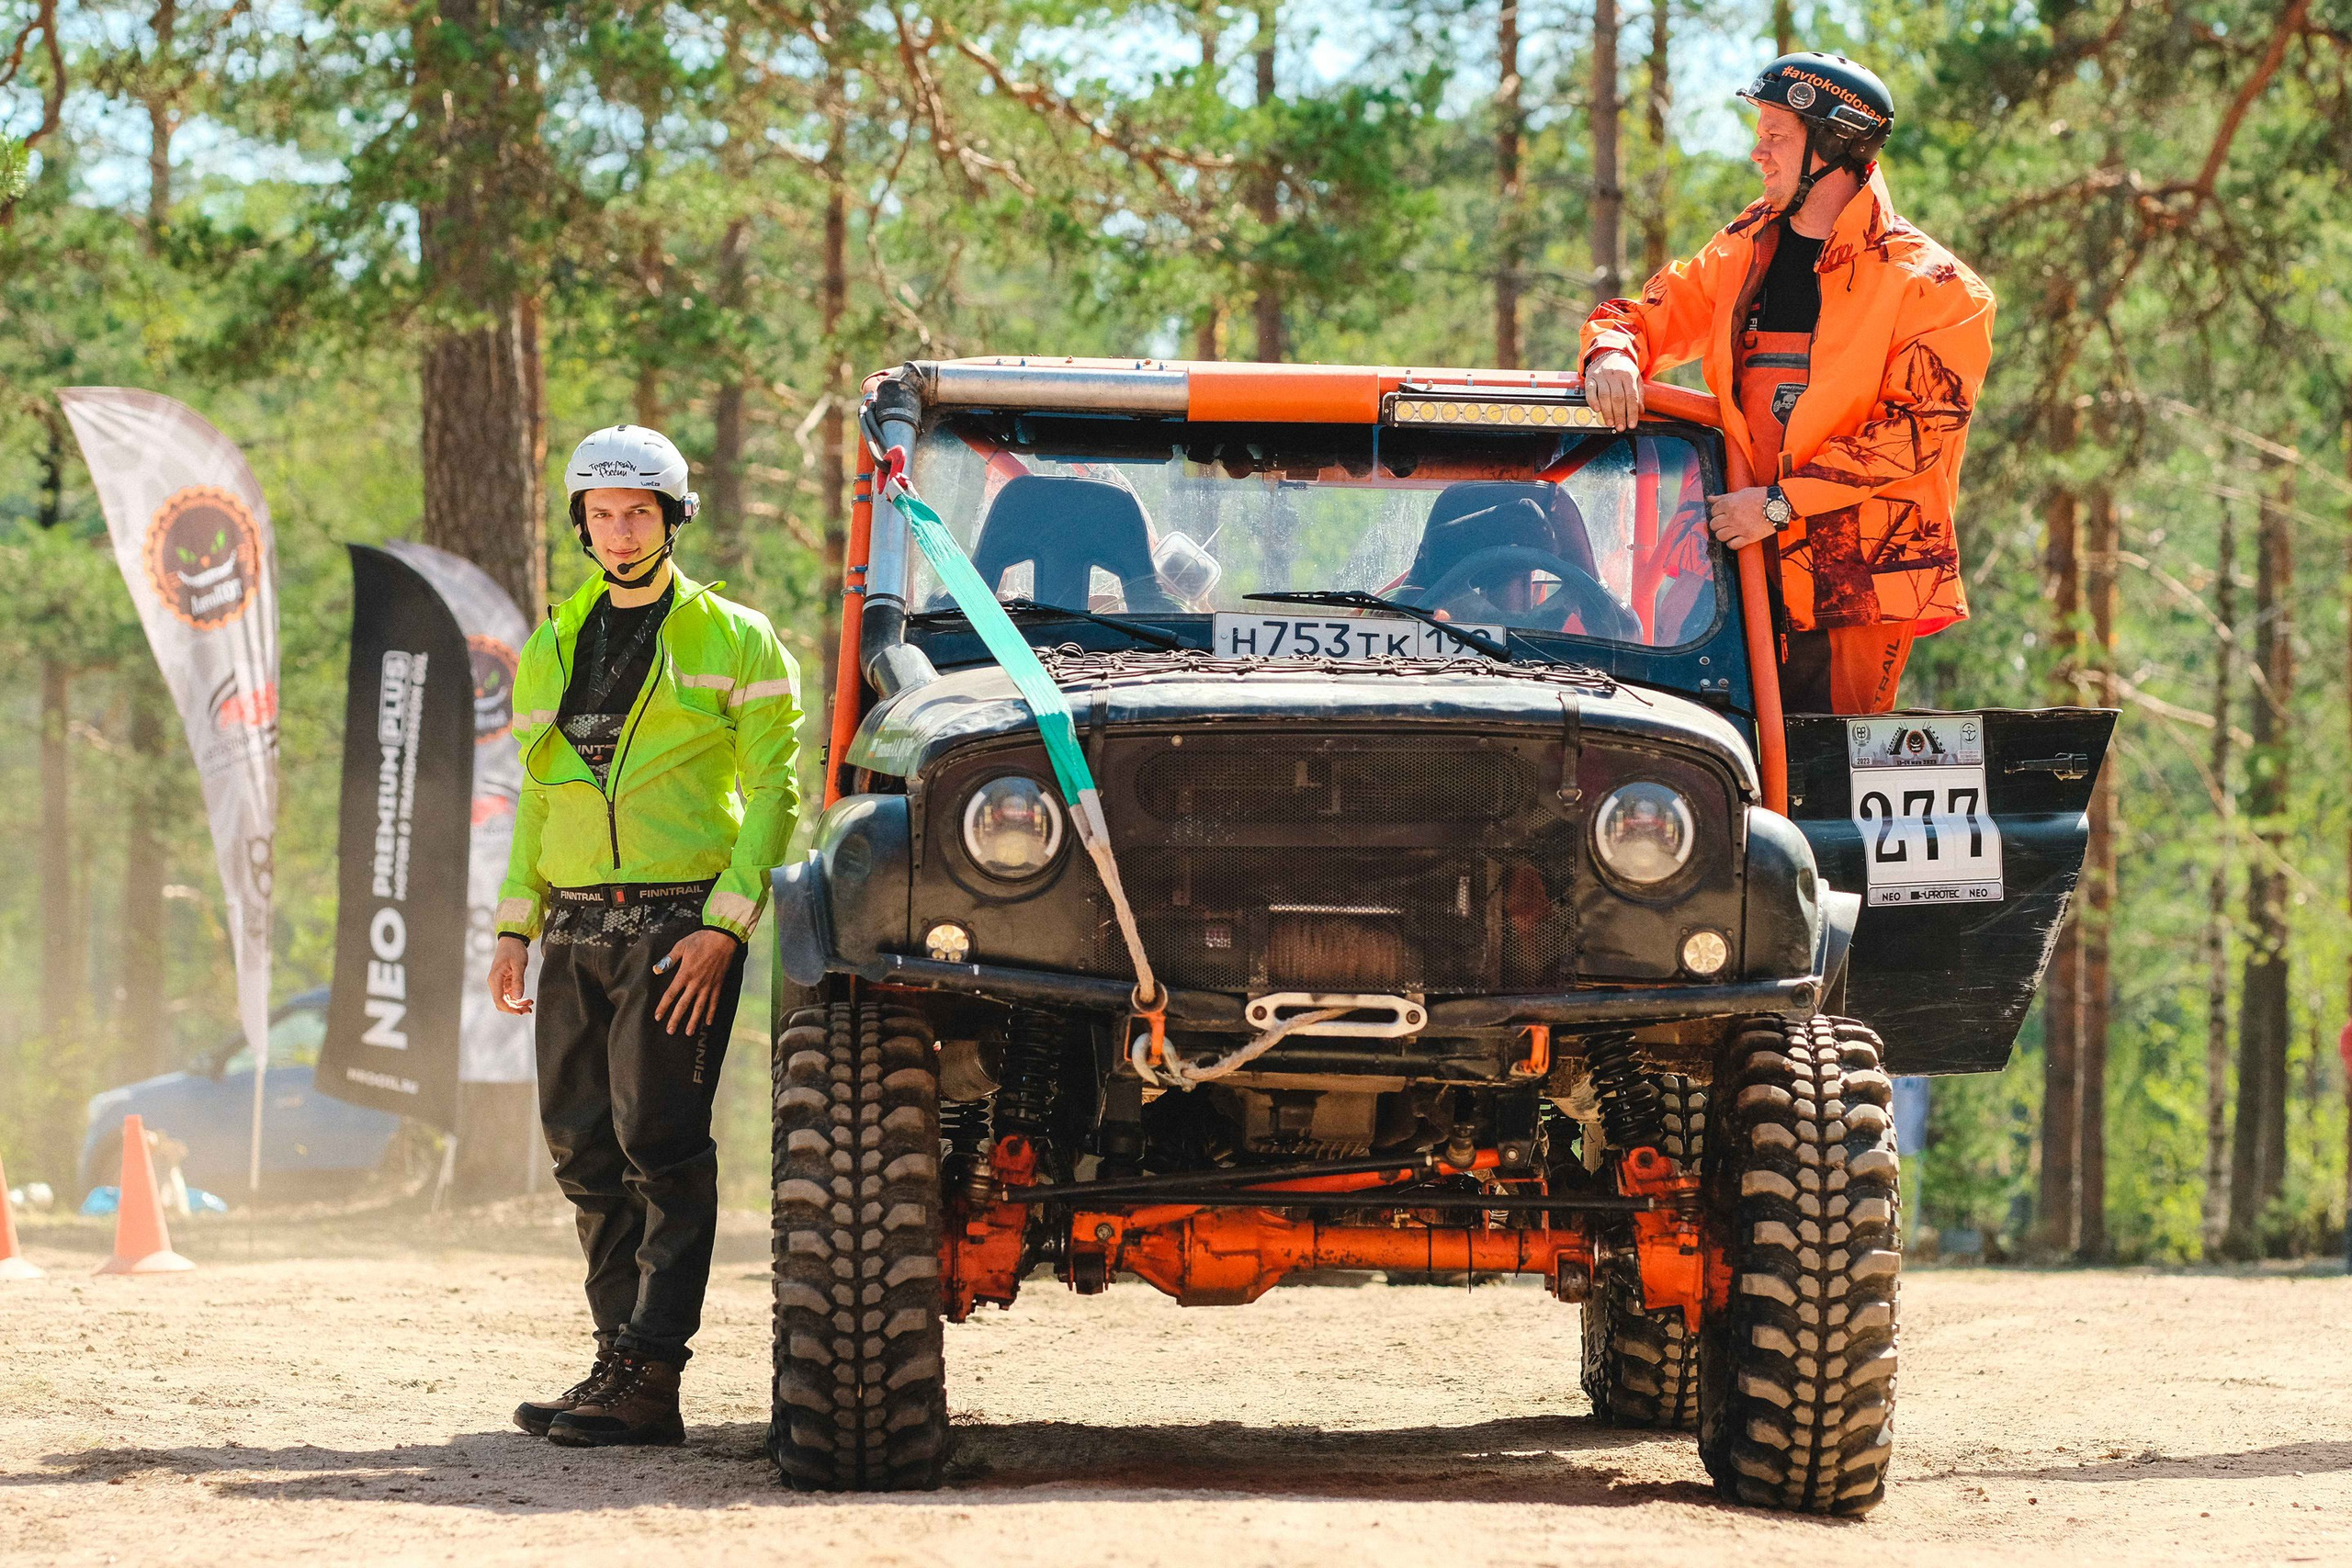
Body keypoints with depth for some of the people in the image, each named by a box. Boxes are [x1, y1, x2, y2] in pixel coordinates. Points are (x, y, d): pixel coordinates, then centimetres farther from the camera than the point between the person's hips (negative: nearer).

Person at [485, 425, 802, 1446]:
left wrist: (723, 924, -15)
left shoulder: (734, 642, 0)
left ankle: (647, 1382, -13)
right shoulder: (553, 650, 17)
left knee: (660, 1145, -10)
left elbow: (773, 793, -5)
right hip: (577, 930, 6)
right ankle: (620, 1362, 12)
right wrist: (515, 925, 11)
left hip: (679, 927, -6)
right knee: (585, 1150, 5)